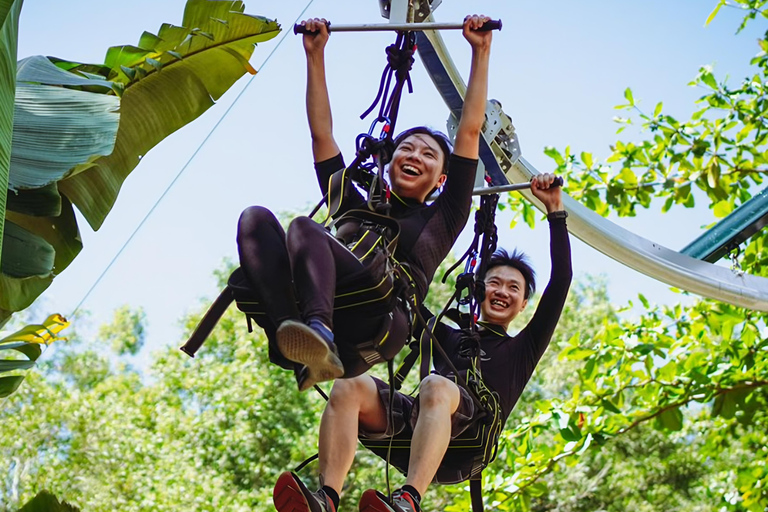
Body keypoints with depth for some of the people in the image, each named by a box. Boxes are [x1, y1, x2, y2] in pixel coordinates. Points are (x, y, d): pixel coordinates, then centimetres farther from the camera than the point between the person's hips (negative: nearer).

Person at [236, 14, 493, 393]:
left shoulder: (440, 218, 27)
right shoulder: (355, 207, 36)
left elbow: (470, 131, 25)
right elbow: (321, 134, 37)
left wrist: (480, 51, 27)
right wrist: (315, 55, 38)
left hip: (377, 327, -4)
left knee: (303, 228, -26)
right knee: (256, 218, -17)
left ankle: (319, 336, -52)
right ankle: (290, 338, -40)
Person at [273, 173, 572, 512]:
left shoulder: (522, 350, 27)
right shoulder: (447, 339, 35)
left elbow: (561, 281, 18)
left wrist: (555, 210, 15)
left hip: (463, 442, -3)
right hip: (411, 428, 4)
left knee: (435, 385, -36)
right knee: (350, 385, -24)